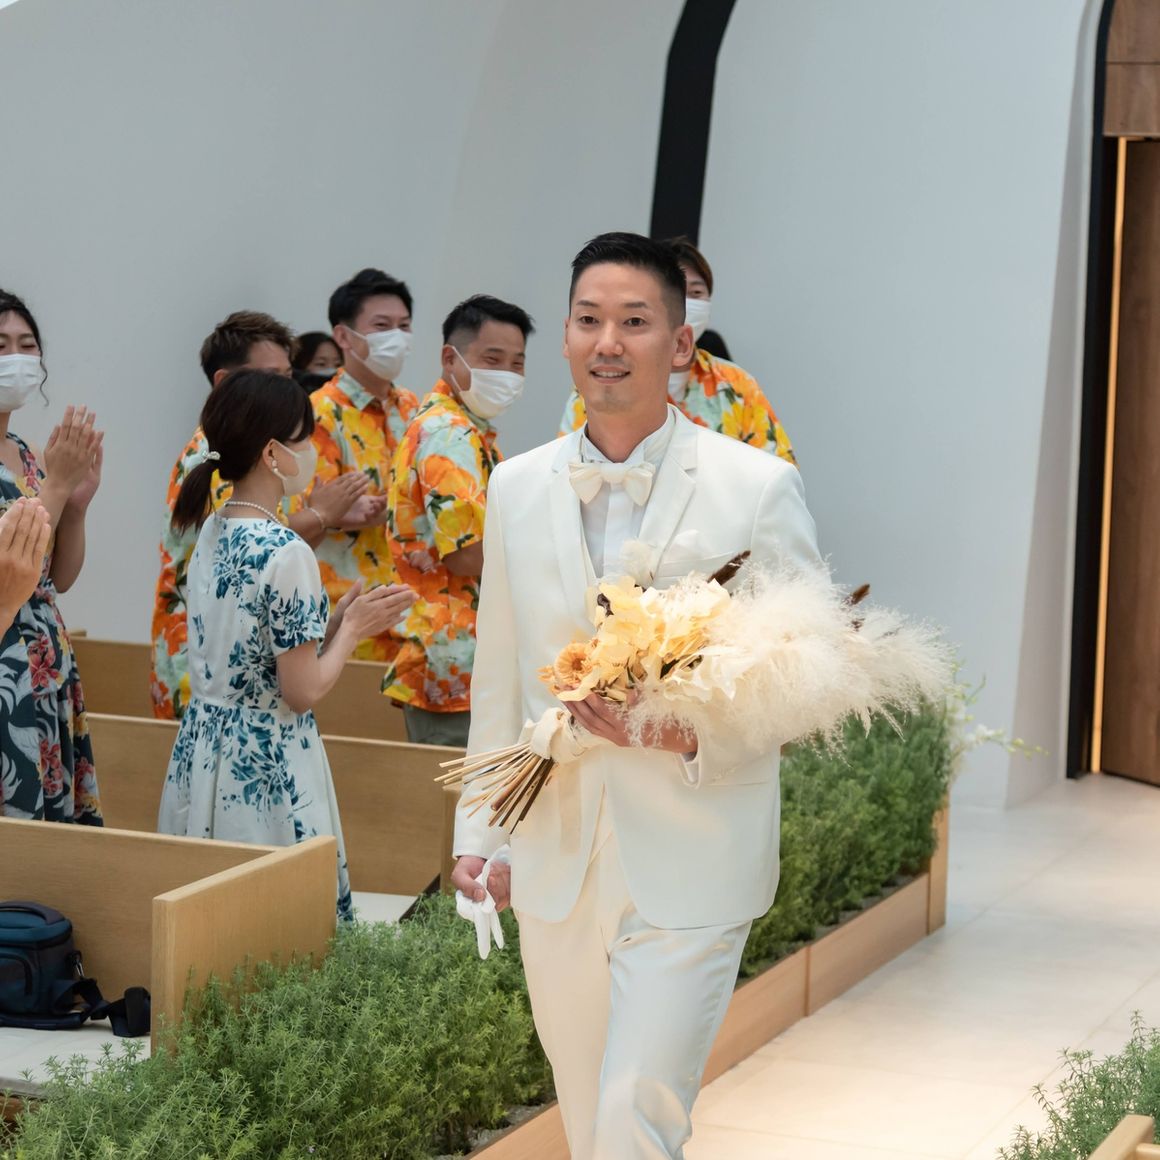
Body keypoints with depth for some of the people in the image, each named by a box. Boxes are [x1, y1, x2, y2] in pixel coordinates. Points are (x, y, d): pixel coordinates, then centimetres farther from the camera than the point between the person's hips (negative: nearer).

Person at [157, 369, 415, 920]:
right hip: (265, 768, -8)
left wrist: (334, 620, 11)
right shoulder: (285, 552, -19)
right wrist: (352, 628, -2)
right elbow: (304, 692, -17)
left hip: (202, 748, 8)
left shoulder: (212, 533, 5)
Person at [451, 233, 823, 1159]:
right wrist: (479, 830, 13)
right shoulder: (518, 488, 6)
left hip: (692, 868, -4)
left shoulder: (760, 487, -7)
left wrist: (694, 734, -20)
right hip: (556, 867, 4)